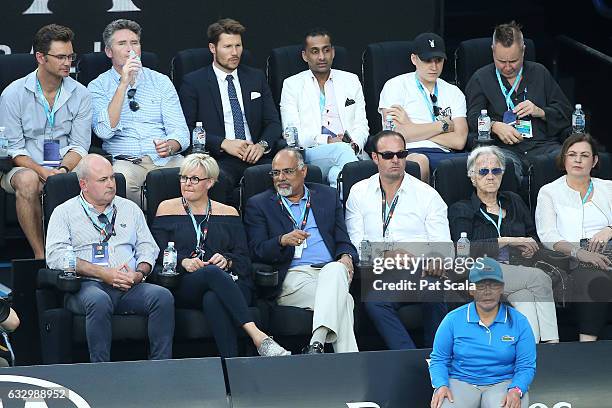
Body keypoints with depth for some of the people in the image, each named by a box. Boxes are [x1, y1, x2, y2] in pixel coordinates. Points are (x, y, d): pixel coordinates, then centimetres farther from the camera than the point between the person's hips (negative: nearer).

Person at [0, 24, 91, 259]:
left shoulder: (80, 95, 7)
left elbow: (79, 145, 4)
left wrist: (63, 169, -18)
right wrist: (42, 171, -21)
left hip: (66, 167, 2)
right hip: (26, 166, -2)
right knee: (28, 181, -39)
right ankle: (40, 255, -32)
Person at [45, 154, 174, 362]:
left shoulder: (130, 209, 23)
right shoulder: (65, 213, 10)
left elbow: (147, 247, 19)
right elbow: (55, 255, -4)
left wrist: (140, 273, -6)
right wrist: (102, 273, -12)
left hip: (130, 287, 4)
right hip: (87, 286, -4)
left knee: (163, 296, -27)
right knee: (99, 301, -39)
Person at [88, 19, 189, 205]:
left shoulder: (160, 81, 15)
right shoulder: (98, 86, 8)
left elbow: (179, 130, 8)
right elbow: (105, 131, -9)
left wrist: (169, 146, -17)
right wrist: (124, 84, -12)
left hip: (166, 160, 1)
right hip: (126, 160, -1)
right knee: (120, 181, -37)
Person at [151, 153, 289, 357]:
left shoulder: (228, 213, 22)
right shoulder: (167, 209, 18)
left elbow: (244, 260, 13)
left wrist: (227, 261, -9)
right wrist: (183, 262, -11)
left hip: (231, 283, 2)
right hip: (185, 285, -1)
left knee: (213, 300, -38)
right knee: (213, 272, -38)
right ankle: (257, 336, -51)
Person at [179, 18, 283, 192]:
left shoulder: (256, 78, 19)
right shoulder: (193, 82, 6)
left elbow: (273, 122, 17)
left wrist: (262, 145, -6)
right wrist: (224, 144, -14)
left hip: (256, 156, 4)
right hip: (218, 158, -4)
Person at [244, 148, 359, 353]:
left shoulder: (327, 196, 22)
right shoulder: (258, 204, 13)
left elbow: (343, 240, 18)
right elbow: (256, 252, 2)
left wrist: (346, 257, -7)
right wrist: (282, 241, -19)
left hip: (330, 270, 3)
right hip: (292, 277, -2)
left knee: (335, 269, -38)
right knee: (342, 300, -33)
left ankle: (316, 344, -49)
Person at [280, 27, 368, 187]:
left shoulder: (351, 81, 21)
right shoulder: (292, 85, 12)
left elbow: (361, 125, 18)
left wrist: (355, 144, -7)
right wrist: (326, 140, -13)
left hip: (349, 150, 3)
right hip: (310, 153, -2)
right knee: (342, 150, -35)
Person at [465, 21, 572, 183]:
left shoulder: (540, 73, 22)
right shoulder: (481, 78, 16)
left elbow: (566, 112, 19)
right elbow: (474, 117, 4)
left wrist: (540, 112, 0)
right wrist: (495, 126, -16)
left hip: (544, 145, 2)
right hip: (504, 148, -2)